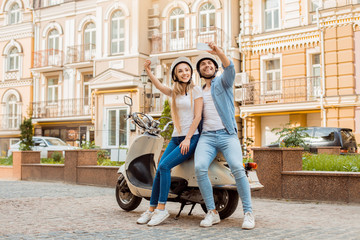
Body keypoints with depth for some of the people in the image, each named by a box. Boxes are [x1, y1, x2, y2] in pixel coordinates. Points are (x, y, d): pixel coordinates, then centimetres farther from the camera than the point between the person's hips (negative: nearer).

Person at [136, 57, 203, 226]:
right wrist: (148, 71, -17)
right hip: (175, 138, 5)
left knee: (164, 166, -21)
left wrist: (187, 139, -13)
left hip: (191, 138, -5)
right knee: (159, 170, -8)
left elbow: (197, 116, -7)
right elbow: (159, 86, -1)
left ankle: (161, 208, -16)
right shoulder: (174, 92, 16)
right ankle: (152, 208, 1)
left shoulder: (196, 90, 0)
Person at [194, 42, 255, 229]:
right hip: (206, 136, 3)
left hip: (227, 135, -3)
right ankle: (212, 213, -17)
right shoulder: (198, 92, 25)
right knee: (200, 167, -25)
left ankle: (248, 213, -18)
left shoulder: (222, 81, 11)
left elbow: (230, 69, -13)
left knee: (237, 168, -27)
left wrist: (220, 53, -32)